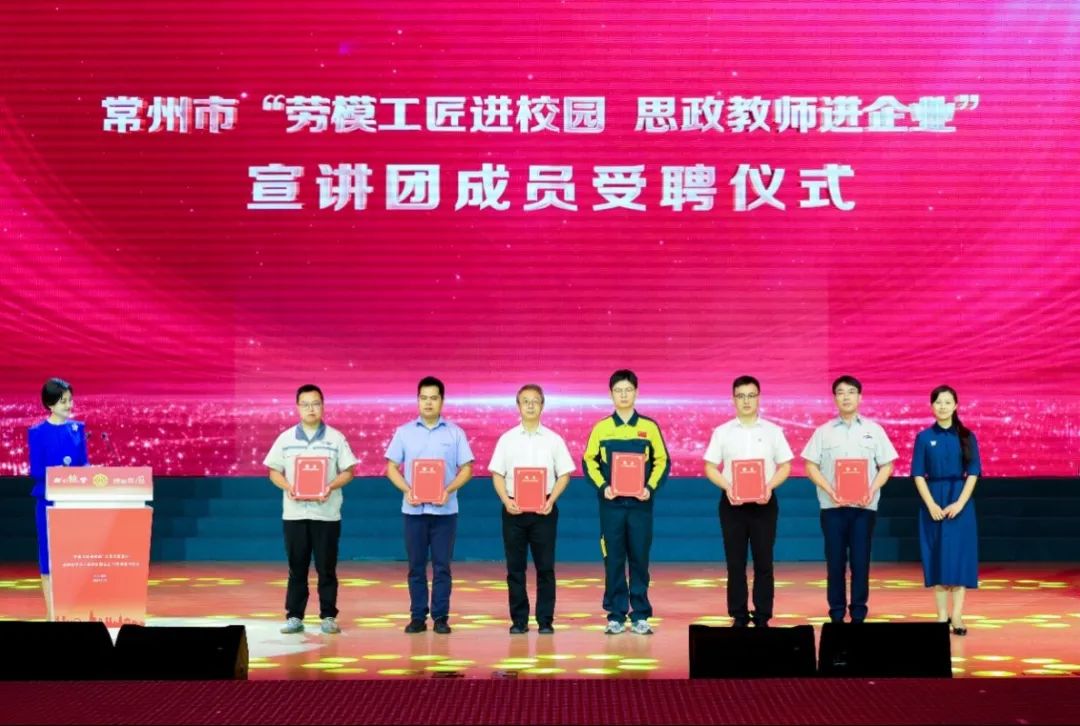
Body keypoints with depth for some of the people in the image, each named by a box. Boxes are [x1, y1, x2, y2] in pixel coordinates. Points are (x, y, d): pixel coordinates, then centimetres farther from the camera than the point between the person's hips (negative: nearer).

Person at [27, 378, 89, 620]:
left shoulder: (78, 428, 7)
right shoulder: (38, 432, -6)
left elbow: (84, 464, 11)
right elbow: (36, 471, -8)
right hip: (49, 500, -4)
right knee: (49, 554, 0)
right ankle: (51, 612, 6)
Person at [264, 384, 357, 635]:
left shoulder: (336, 438, 2)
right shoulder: (285, 438, 6)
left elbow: (348, 472, 2)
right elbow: (274, 471, 8)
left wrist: (330, 487, -15)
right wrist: (288, 487, -11)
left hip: (326, 513, -1)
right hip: (294, 513, 1)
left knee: (326, 568, 2)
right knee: (297, 567, 5)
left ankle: (328, 616, 9)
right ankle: (294, 616, 10)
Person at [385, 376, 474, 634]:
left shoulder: (455, 433, 3)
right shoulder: (404, 432, 5)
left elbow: (466, 469, 2)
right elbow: (392, 467, 6)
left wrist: (448, 490, -14)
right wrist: (407, 490, -11)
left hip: (444, 509, -1)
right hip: (414, 509, 1)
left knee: (441, 565, 0)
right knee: (416, 566, 5)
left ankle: (441, 617, 6)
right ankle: (417, 617, 11)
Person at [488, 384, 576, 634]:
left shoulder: (553, 439, 5)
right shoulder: (506, 439, 7)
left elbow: (564, 474, 5)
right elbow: (497, 475, 6)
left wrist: (551, 501, -9)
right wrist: (506, 501, -10)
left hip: (543, 509, -1)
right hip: (514, 509, 1)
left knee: (545, 567, 0)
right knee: (515, 567, 3)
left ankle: (545, 620, 6)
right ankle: (519, 620, 10)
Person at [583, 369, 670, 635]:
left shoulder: (649, 427, 3)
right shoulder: (601, 428, 4)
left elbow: (662, 461, 5)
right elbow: (589, 461, 6)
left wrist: (650, 487, -8)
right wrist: (602, 486, -8)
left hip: (640, 504, 0)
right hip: (611, 504, 0)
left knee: (640, 559, 3)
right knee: (613, 560, 3)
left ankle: (640, 616, 10)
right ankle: (616, 616, 9)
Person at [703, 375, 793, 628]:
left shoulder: (773, 431, 6)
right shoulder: (722, 432, 5)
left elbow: (785, 466, 6)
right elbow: (710, 467, 4)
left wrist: (769, 486, -11)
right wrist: (727, 488, -12)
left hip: (764, 502, 0)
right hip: (732, 502, 0)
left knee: (763, 561, 0)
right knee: (735, 562, 2)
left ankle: (762, 616, 7)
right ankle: (738, 616, 8)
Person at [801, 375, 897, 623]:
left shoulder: (874, 430, 7)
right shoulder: (824, 431, 6)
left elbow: (886, 465, 6)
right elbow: (811, 466, 4)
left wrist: (872, 490, -9)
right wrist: (830, 490, -11)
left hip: (864, 506, 0)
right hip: (832, 505, 0)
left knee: (860, 561, 0)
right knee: (835, 561, 2)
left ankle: (859, 614, 7)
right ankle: (836, 614, 8)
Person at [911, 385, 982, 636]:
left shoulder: (966, 437, 2)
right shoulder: (924, 438, 2)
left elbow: (973, 473, -1)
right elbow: (918, 475, 0)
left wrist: (960, 503, -12)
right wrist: (931, 505, -11)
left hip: (960, 501, 0)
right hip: (933, 501, 0)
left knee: (959, 556, -3)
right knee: (937, 556, 1)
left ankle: (957, 616, -2)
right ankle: (942, 615, 6)